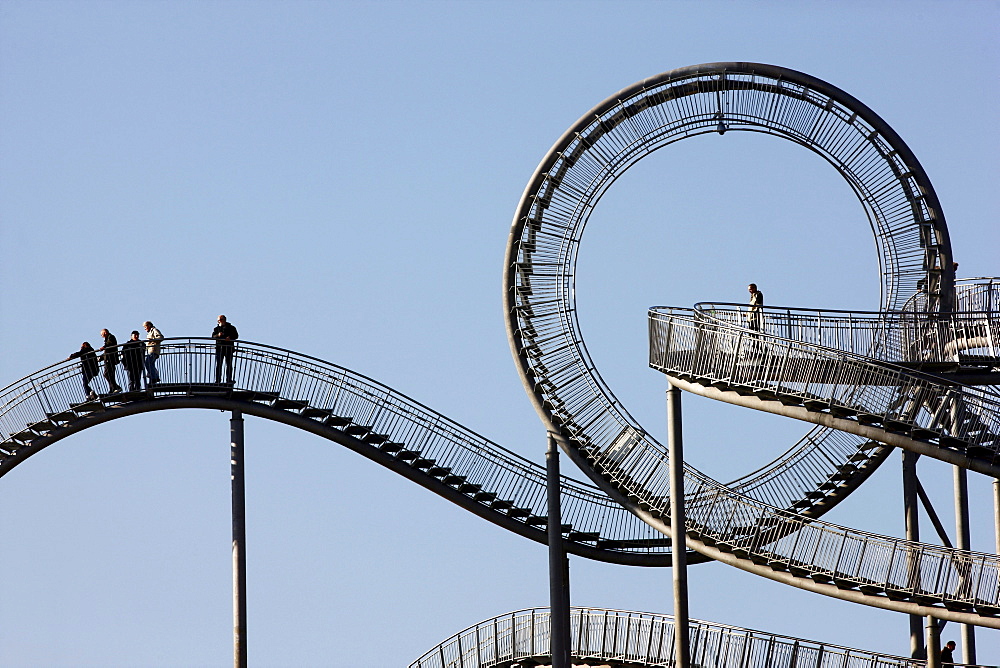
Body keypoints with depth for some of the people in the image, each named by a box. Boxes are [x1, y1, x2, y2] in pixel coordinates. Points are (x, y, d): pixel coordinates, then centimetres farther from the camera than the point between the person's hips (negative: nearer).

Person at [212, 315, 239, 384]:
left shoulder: (231, 328, 10)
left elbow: (236, 335, 2)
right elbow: (213, 336, 2)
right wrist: (218, 335, -19)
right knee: (218, 365, -2)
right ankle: (217, 380, -1)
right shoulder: (217, 328, 14)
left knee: (229, 364, -2)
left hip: (229, 348, -1)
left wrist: (230, 338, -18)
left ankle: (229, 379, 0)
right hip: (219, 348, 1)